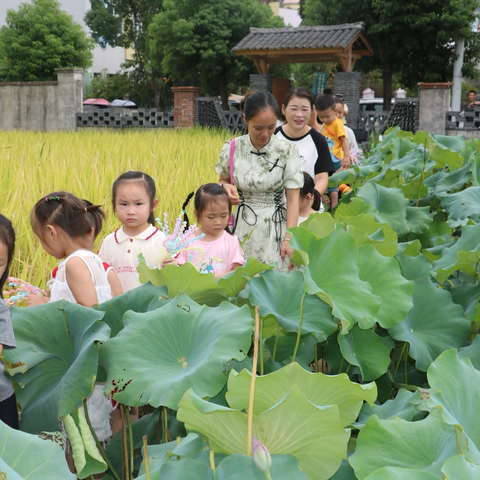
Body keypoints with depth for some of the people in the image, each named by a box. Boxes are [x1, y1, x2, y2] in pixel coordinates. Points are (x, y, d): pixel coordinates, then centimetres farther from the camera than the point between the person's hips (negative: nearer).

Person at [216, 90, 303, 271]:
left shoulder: (287, 151, -10)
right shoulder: (232, 149, -5)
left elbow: (293, 198, -9)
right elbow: (223, 181, 13)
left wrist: (289, 239, -17)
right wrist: (227, 188, -11)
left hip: (277, 227, -1)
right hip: (244, 227, 2)